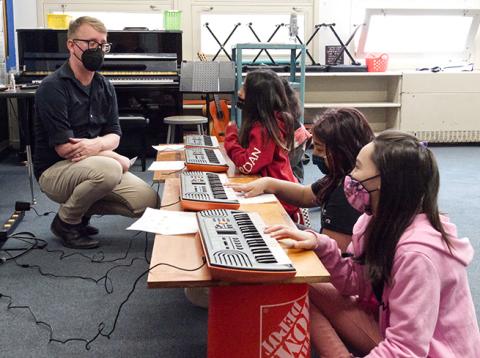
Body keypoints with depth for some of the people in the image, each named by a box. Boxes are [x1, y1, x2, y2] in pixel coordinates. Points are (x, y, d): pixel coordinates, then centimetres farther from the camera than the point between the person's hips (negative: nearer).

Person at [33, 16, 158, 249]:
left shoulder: (105, 87, 5)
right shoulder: (53, 88, -17)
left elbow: (114, 135, 4)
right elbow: (64, 148, -22)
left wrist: (97, 144, -22)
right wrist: (119, 159, -15)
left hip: (92, 167, 7)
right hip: (55, 170, -6)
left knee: (149, 202, -8)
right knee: (110, 169, -36)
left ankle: (81, 208, 12)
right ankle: (66, 221, -7)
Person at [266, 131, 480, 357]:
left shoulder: (416, 253, -28)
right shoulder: (381, 222, -3)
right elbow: (355, 282, 6)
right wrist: (321, 245, -10)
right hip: (391, 328, 8)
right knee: (307, 293, -2)